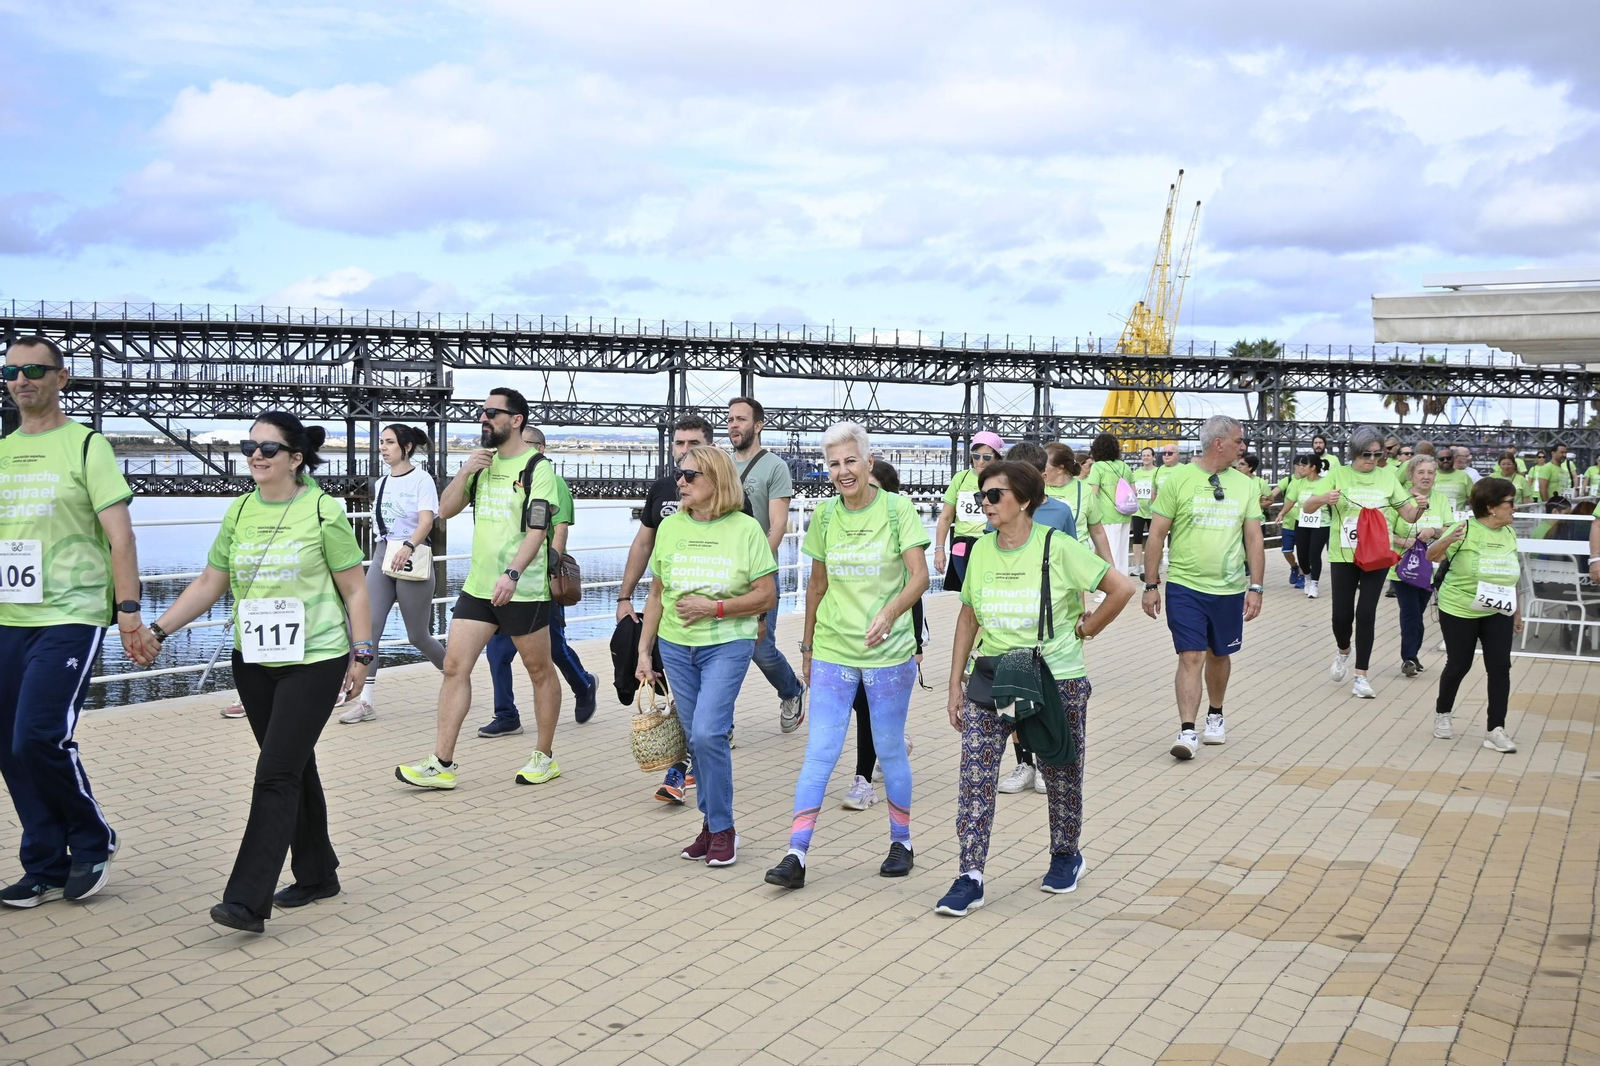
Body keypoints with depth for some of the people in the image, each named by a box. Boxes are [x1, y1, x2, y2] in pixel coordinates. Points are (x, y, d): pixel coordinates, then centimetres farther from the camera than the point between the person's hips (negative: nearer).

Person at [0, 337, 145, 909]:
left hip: (70, 616, -6)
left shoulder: (86, 445, -2)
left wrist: (128, 612, -15)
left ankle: (92, 840, 10)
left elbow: (119, 534, -7)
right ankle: (47, 869, 19)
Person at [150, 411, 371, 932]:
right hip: (254, 661, 6)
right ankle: (317, 875, 28)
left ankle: (248, 900, -10)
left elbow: (355, 589, -3)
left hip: (314, 661, -6)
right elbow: (209, 583, 11)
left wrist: (361, 654, -5)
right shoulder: (239, 512, 7)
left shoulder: (324, 512, -8)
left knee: (276, 775, -10)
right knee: (295, 769, 14)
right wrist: (158, 629, 3)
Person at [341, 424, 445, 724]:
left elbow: (426, 521, -22)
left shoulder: (421, 480, -8)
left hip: (411, 560, -6)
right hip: (382, 557, 6)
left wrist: (407, 547, -39)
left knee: (418, 636, 4)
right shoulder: (380, 483, 12)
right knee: (367, 627, -10)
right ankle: (366, 701, -8)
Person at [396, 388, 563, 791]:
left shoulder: (537, 467, -8)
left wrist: (513, 573, -30)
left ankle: (545, 757, 20)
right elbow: (446, 510, 11)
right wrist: (465, 471, -4)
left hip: (522, 588, -6)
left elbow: (537, 529, -17)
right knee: (455, 665, 0)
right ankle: (442, 764, 3)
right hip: (477, 586, 6)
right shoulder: (482, 461, 12)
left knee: (540, 671, 6)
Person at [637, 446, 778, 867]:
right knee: (696, 738, 8)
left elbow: (766, 597, -6)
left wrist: (713, 608, -16)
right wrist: (644, 651, 10)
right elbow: (656, 595, 12)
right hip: (676, 646, 4)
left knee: (707, 733, -15)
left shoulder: (745, 529, -6)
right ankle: (711, 822, 23)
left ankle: (722, 828, 2)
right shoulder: (670, 527, 6)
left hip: (727, 645, -4)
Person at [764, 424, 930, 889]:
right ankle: (797, 854, -1)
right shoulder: (824, 516, 4)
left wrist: (889, 612, -33)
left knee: (889, 749, 9)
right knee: (820, 751, -2)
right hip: (832, 651, 2)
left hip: (889, 651, -2)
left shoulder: (898, 510, -6)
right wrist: (807, 647, 16)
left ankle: (901, 842, 27)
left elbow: (919, 576, -15)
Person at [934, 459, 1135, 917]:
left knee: (1061, 775, 11)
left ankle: (1066, 856, 36)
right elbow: (968, 617, 10)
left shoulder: (1057, 548, -12)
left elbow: (1122, 588, -8)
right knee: (975, 772, -8)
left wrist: (1084, 629, -2)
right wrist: (955, 684, 8)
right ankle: (969, 878, -4)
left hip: (1057, 681, -3)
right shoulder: (982, 549, 3)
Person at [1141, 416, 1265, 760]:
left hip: (1229, 589, 3)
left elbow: (1254, 539, 8)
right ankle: (1187, 732, -8)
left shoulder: (1244, 486, 5)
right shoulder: (1178, 481, -5)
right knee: (1191, 657, -9)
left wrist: (1255, 587, 2)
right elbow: (1157, 535, -2)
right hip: (1184, 586, -3)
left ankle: (1215, 715, 36)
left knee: (1220, 655, 16)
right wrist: (1151, 585, -4)